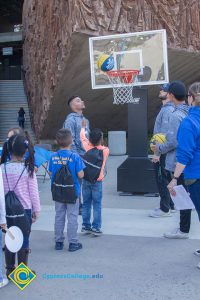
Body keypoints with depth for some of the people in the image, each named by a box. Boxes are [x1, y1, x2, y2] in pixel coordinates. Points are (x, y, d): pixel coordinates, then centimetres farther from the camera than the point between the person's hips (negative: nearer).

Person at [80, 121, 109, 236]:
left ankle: (86, 226, 16)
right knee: (97, 205, 0)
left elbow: (83, 137, 19)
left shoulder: (87, 147, 0)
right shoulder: (105, 150, -7)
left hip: (86, 180, 3)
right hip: (97, 181, -3)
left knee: (86, 204, 11)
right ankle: (96, 227, 0)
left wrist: (83, 127, 34)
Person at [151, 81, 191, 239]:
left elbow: (173, 142, -22)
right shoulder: (189, 113, 7)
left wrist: (159, 148, -5)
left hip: (176, 163, -8)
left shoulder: (176, 115, -19)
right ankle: (184, 228, 26)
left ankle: (183, 230, 8)